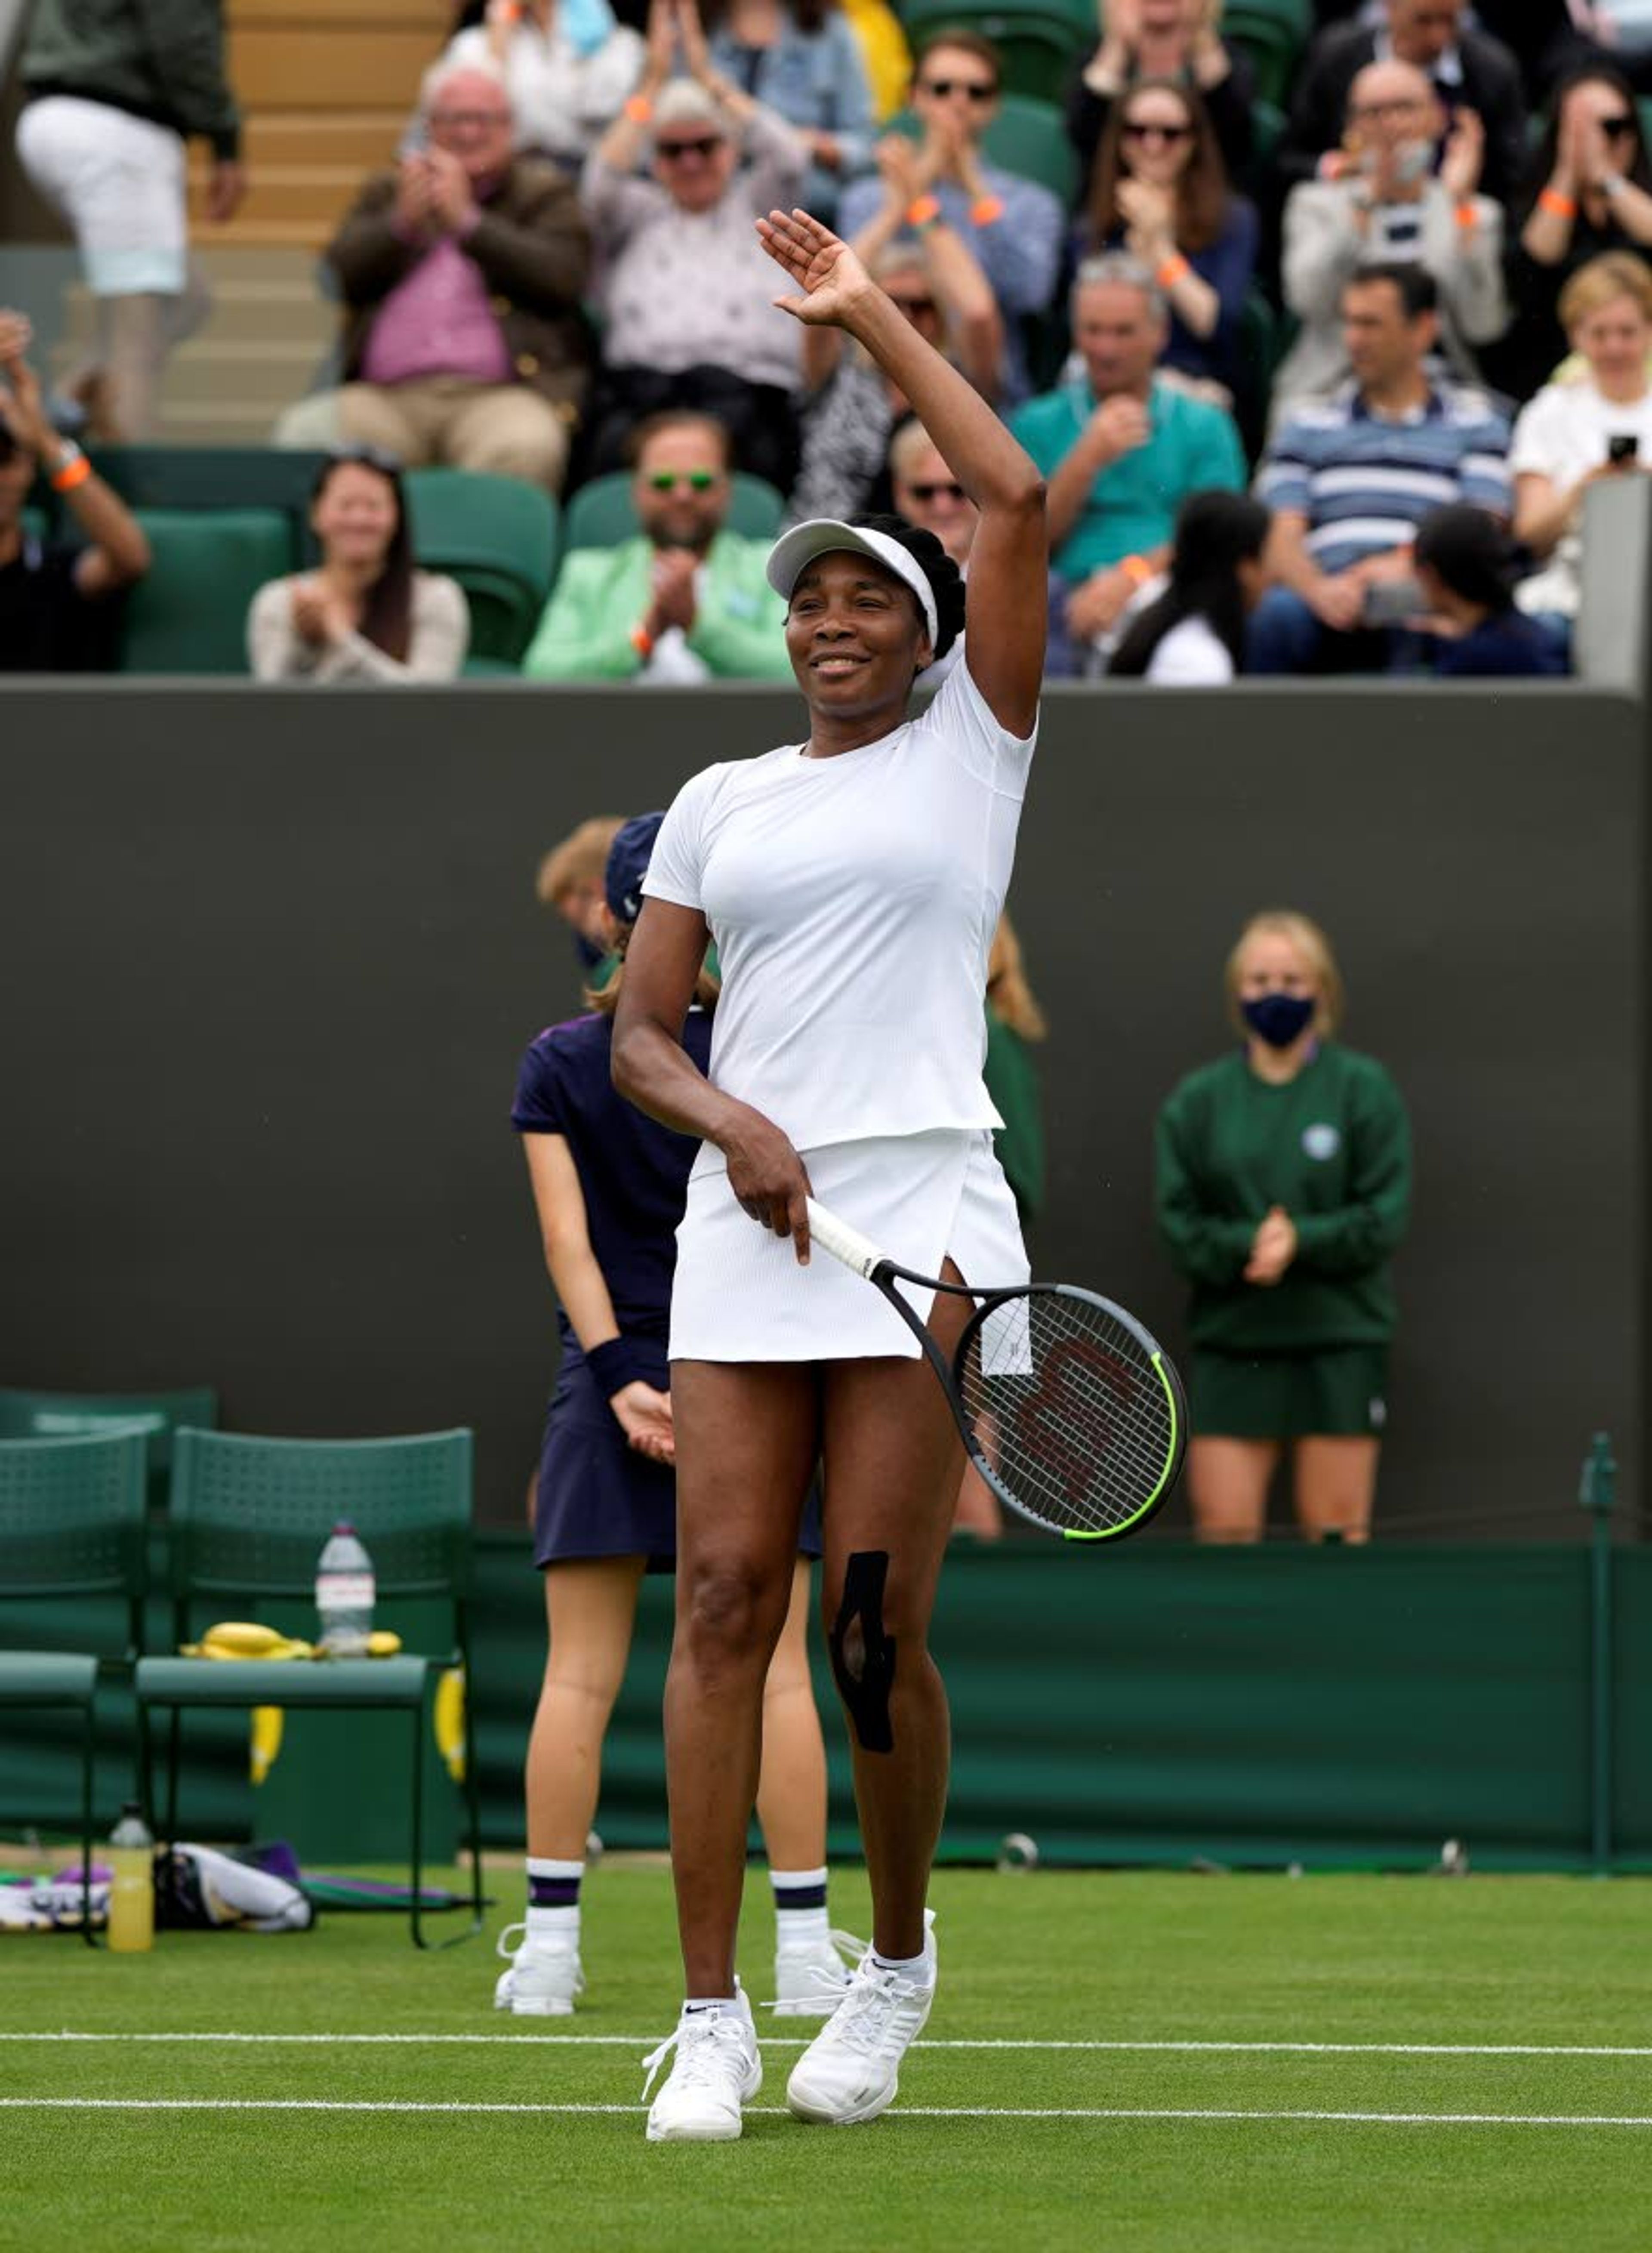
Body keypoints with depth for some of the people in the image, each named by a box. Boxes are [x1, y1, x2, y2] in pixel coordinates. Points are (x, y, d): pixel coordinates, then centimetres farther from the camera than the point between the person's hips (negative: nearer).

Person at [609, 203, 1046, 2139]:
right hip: (744, 1224, 3)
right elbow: (639, 1035, 14)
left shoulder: (967, 749, 7)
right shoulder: (721, 800, 17)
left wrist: (871, 315, 4)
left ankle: (899, 1960, 17)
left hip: (921, 1212, -3)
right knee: (724, 1601, -7)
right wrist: (737, 1125, -7)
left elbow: (1016, 500, -2)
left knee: (878, 1627, -5)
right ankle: (710, 2018, -7)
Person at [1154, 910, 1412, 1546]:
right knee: (1223, 1529, -6)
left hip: (1339, 1342, -2)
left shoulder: (1363, 1089, 3)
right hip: (1231, 1342, 2)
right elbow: (1178, 1224, 2)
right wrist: (1244, 1247, -16)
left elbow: (1385, 1218, -3)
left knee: (1337, 1531, -2)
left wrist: (1301, 1240, -18)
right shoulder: (1198, 1100, 9)